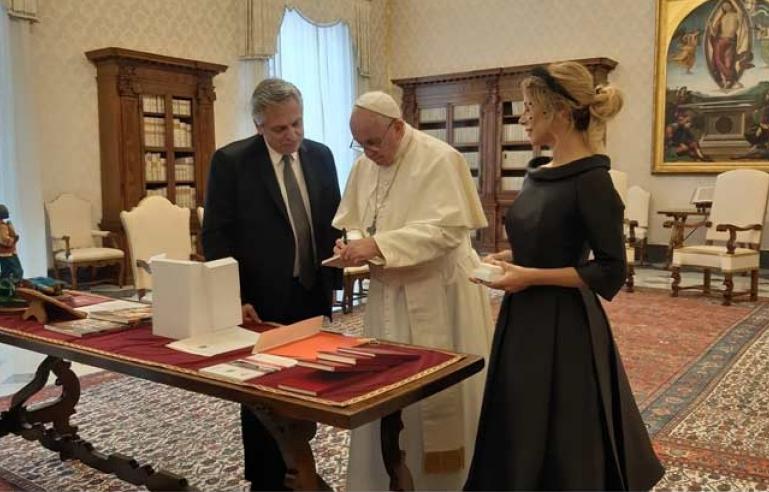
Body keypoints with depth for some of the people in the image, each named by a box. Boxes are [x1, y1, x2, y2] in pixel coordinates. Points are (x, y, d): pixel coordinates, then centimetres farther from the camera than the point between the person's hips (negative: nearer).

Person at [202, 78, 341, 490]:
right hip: (262, 301, -4)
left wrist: (334, 272, 2)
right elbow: (216, 235, -10)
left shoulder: (320, 156, 4)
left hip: (314, 295, 4)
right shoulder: (230, 161, -10)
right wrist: (233, 298, -15)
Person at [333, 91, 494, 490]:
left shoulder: (440, 159, -13)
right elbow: (351, 221, 15)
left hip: (438, 294, -6)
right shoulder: (364, 166, 7)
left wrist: (378, 245, -27)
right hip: (387, 294, 6)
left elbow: (446, 229, -22)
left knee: (440, 390, 3)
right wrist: (350, 245, -9)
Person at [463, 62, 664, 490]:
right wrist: (506, 258, 2)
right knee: (517, 440, 19)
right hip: (524, 320, 8)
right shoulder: (538, 172, 8)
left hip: (565, 327, -8)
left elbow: (611, 271, -18)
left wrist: (532, 276, -19)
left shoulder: (591, 180, -17)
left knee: (563, 450, 8)